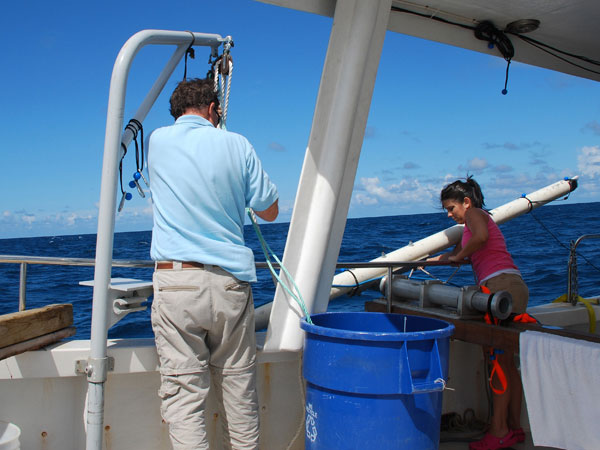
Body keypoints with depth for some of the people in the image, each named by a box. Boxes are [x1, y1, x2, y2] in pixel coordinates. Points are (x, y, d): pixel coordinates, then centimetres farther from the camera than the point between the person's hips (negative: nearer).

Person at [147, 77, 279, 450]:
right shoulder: (236, 144, 5)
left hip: (176, 279, 0)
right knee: (239, 390, 11)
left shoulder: (157, 140, 8)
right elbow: (270, 211, 11)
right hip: (231, 281, 1)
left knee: (183, 393, 0)